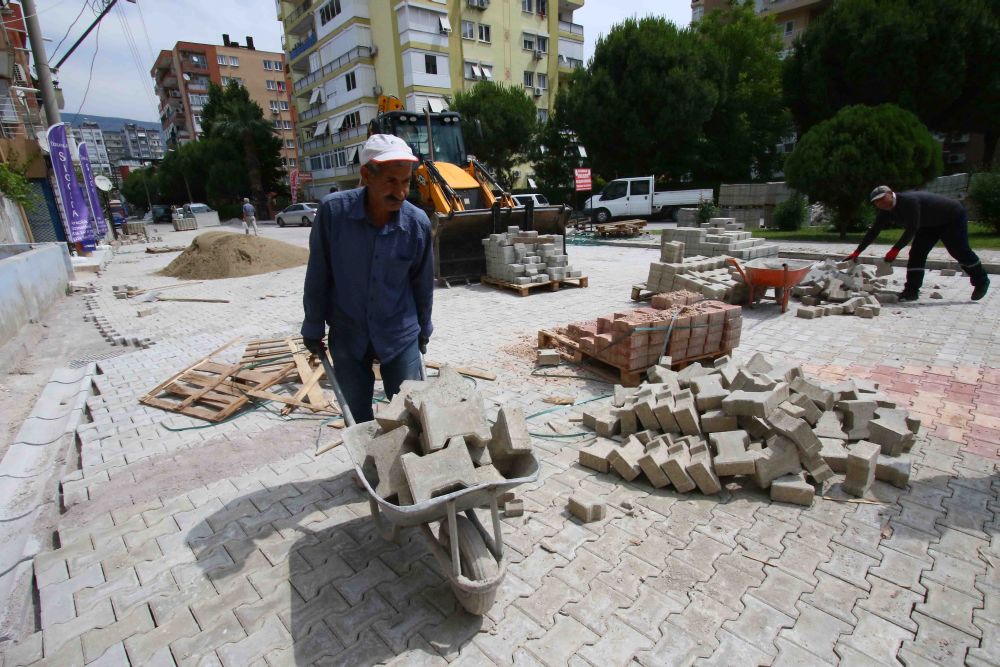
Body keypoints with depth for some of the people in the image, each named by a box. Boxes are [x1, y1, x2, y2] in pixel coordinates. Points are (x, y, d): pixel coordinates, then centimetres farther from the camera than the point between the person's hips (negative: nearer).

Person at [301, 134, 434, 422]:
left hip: (400, 338, 0)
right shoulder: (333, 210, -17)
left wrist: (423, 330, 10)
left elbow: (423, 284, 0)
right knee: (359, 420, 17)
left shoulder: (418, 223, -14)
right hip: (346, 337, 1)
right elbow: (318, 276, -6)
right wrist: (313, 328, 1)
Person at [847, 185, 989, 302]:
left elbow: (912, 229, -40)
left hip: (953, 216, -7)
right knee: (916, 253, -5)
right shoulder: (885, 212, -12)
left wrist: (895, 250, -44)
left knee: (959, 250, -3)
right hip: (930, 224, 8)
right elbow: (873, 232, -8)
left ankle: (981, 281, 20)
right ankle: (911, 291, -7)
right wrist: (857, 252, -13)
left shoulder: (909, 201, -37)